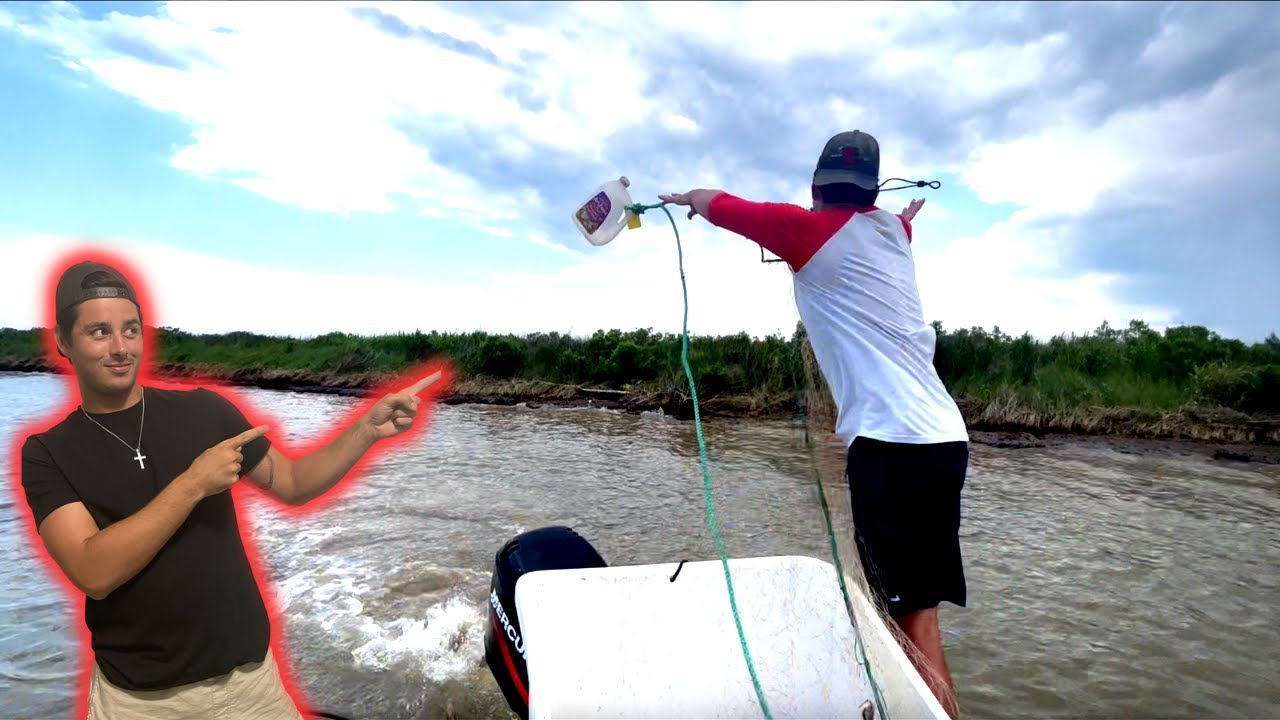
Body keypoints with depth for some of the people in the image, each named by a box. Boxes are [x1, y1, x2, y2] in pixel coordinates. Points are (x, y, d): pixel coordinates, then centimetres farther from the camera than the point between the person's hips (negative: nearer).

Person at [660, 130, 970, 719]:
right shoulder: (892, 230, 16)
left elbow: (716, 204, 14)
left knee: (914, 617, -6)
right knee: (913, 607, 16)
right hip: (944, 436, 8)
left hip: (891, 442, -8)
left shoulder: (810, 229, 0)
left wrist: (687, 198, 34)